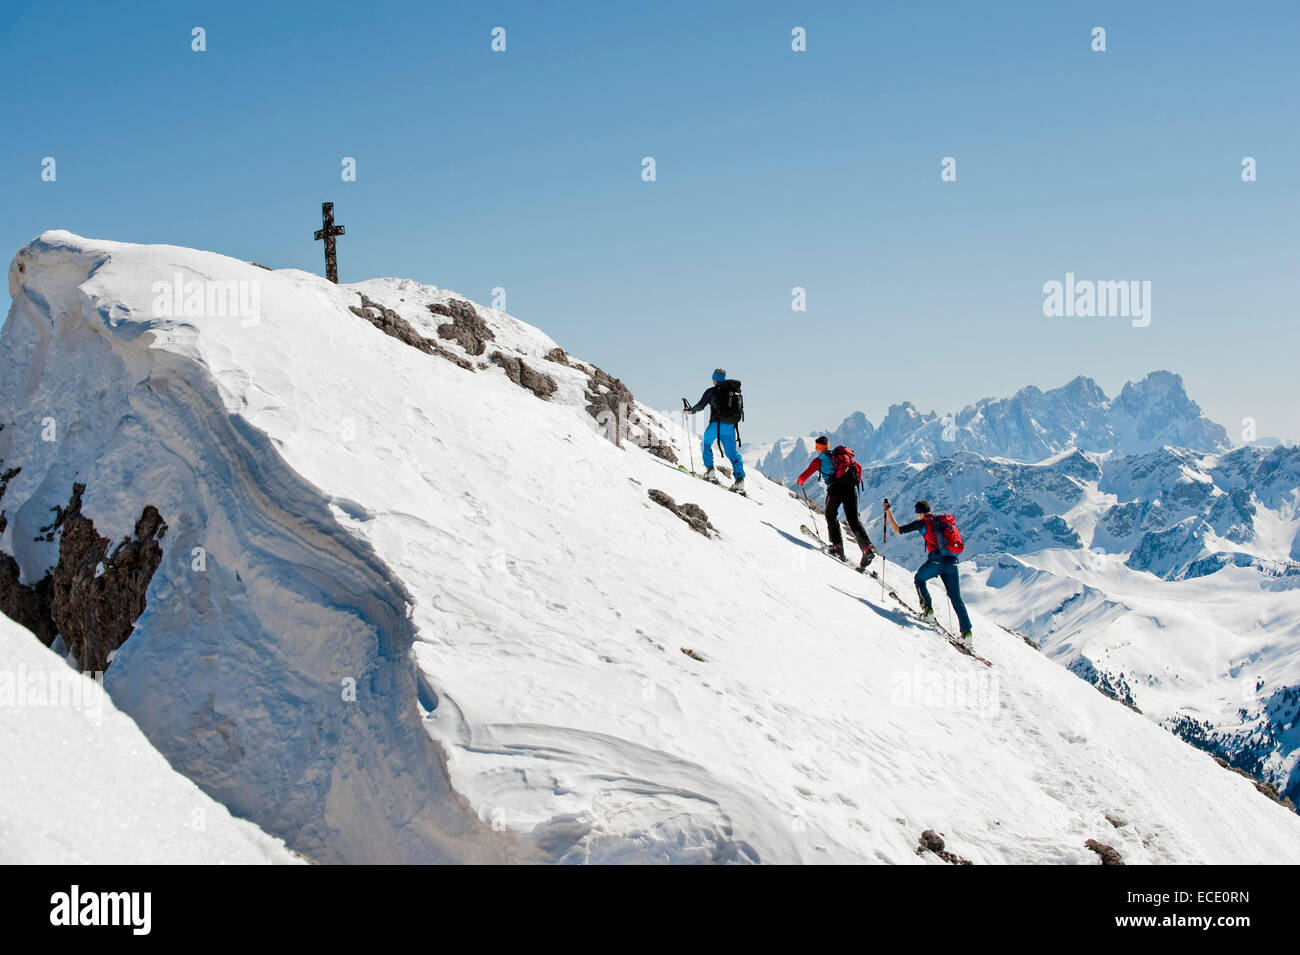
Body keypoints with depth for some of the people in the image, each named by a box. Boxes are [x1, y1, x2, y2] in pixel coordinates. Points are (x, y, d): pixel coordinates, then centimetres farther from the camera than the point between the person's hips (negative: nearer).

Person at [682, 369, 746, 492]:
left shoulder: (711, 391, -1)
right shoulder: (734, 390, 11)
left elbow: (700, 406, -1)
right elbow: (741, 409, 16)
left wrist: (690, 410, 17)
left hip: (717, 424, -4)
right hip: (731, 426, 4)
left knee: (706, 444, 21)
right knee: (732, 453, 7)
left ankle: (710, 470, 7)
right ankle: (740, 479, -7)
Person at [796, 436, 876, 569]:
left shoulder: (820, 459, 10)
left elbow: (805, 475, 11)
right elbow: (858, 468, 26)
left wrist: (800, 481, 33)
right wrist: (856, 482, 42)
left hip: (835, 488, -4)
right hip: (851, 488, 4)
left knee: (831, 516, 18)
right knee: (854, 520, 3)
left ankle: (838, 547, 6)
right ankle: (867, 549, -16)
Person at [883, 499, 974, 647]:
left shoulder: (923, 522, 3)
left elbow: (897, 530, 2)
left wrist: (888, 511, 11)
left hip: (936, 560, -5)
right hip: (952, 562, 5)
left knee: (919, 579, 26)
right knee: (956, 598, 7)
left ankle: (927, 608, 9)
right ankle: (966, 632, -2)